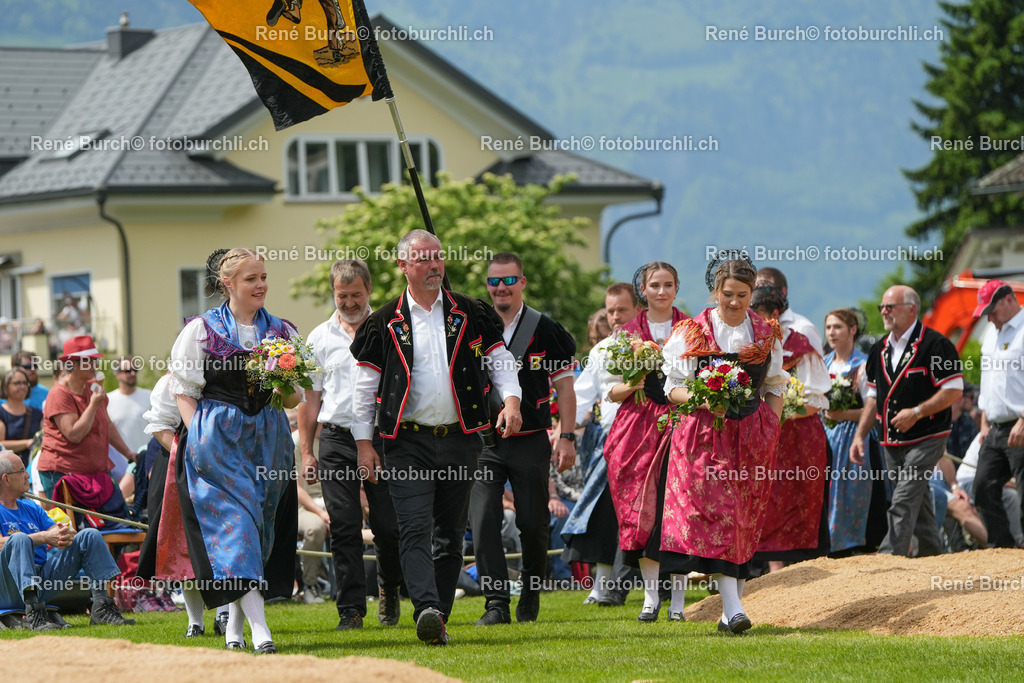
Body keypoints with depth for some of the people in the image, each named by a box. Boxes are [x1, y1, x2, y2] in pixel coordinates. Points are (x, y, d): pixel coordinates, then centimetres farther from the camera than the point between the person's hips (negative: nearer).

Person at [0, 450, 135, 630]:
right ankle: (33, 614, -48)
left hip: (43, 578, 7)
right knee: (20, 538, -36)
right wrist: (44, 537, -23)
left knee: (90, 536, 0)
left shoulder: (31, 507, 24)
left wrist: (65, 536, -13)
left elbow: (56, 532, 14)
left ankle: (101, 607, -13)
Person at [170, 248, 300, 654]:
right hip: (218, 438, -4)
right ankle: (259, 631, -23)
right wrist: (198, 435, -11)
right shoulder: (202, 330, 2)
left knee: (259, 525, 5)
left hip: (267, 438, 4)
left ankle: (234, 625, 17)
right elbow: (184, 390, 2)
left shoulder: (281, 332, 12)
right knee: (235, 520, -14)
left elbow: (295, 398, 15)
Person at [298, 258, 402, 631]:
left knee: (388, 526, -2)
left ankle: (389, 589, 24)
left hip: (382, 436, -1)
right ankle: (351, 608, -1)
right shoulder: (320, 338, 10)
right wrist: (307, 452, 7)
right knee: (344, 528, -3)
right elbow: (310, 398, 12)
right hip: (337, 438, 1)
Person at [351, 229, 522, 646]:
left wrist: (511, 400, -9)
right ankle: (426, 609, -29)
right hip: (408, 443, -2)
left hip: (460, 441, 2)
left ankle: (439, 616, 12)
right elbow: (365, 385, 6)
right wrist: (364, 444, 1)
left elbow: (500, 361, 10)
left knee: (450, 533, 6)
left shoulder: (471, 315, 7)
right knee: (415, 528, -16)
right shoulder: (385, 323, 4)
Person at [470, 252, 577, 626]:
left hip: (531, 441, -1)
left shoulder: (545, 330, 1)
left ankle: (531, 593, 26)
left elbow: (564, 385, 4)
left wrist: (567, 437, -3)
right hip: (483, 441, 1)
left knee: (533, 524, 3)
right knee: (483, 521, -12)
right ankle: (496, 602, -11)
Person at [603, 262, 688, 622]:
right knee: (643, 506, -5)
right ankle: (650, 596, 2)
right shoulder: (628, 333, 11)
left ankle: (678, 599, -1)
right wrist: (629, 387, -11)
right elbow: (613, 391, 10)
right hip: (640, 425, 1)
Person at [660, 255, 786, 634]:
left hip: (753, 434, 3)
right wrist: (704, 403, -17)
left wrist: (771, 425, 1)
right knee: (716, 514, -15)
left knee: (745, 520, 2)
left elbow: (776, 388, 15)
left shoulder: (767, 334, 9)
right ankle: (733, 608, -22)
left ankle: (731, 608, 9)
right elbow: (673, 388, 1)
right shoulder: (693, 333, 1)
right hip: (705, 432, -3)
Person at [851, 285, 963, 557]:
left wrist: (916, 412, -19)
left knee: (903, 504, -16)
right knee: (918, 505, 13)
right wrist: (860, 435, 9)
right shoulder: (879, 350, 13)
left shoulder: (935, 345, -9)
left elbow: (954, 390, -12)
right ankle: (933, 553, 23)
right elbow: (874, 397, 19)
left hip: (926, 438, -7)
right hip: (892, 441, 7)